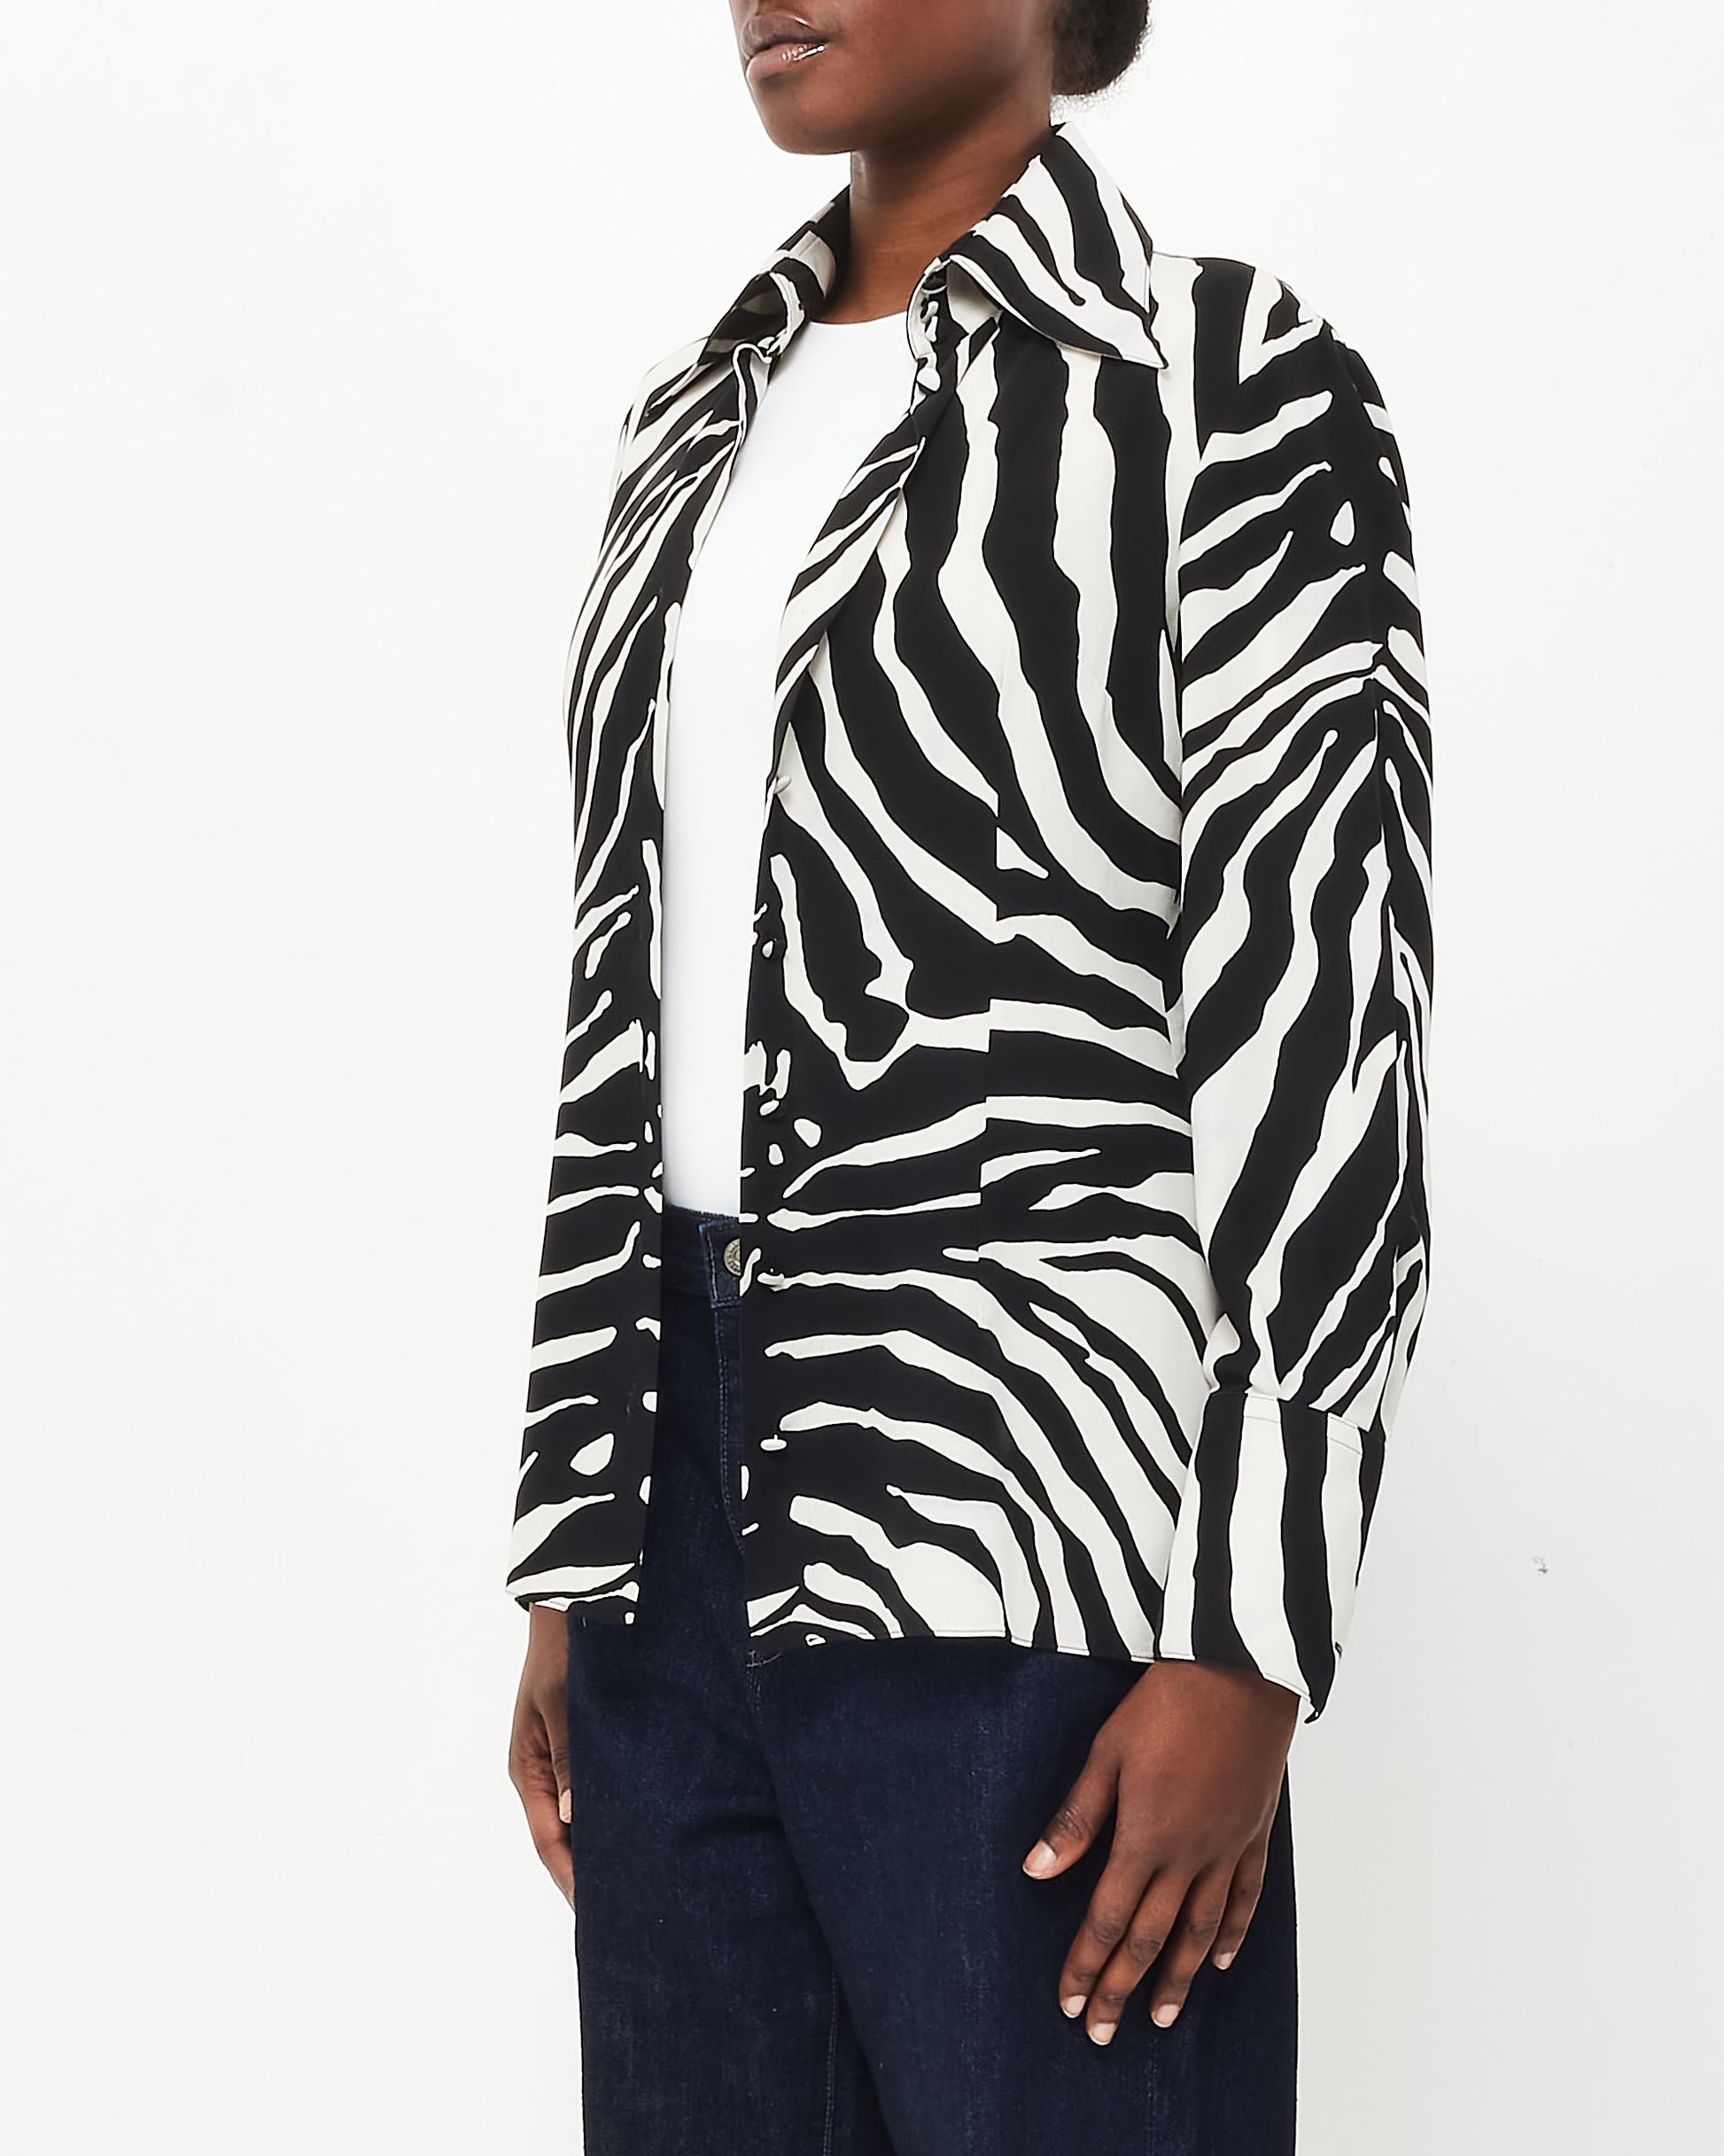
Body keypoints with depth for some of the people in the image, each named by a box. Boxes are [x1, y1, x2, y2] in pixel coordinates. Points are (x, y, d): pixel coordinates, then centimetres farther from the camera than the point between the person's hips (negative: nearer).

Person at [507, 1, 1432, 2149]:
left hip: (1014, 1498, -6)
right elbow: (631, 994, 15)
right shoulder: (700, 420, 14)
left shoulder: (1222, 377, -5)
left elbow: (1320, 1020, -10)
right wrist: (571, 1554, 12)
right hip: (691, 1481, 6)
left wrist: (1240, 1645, -14)